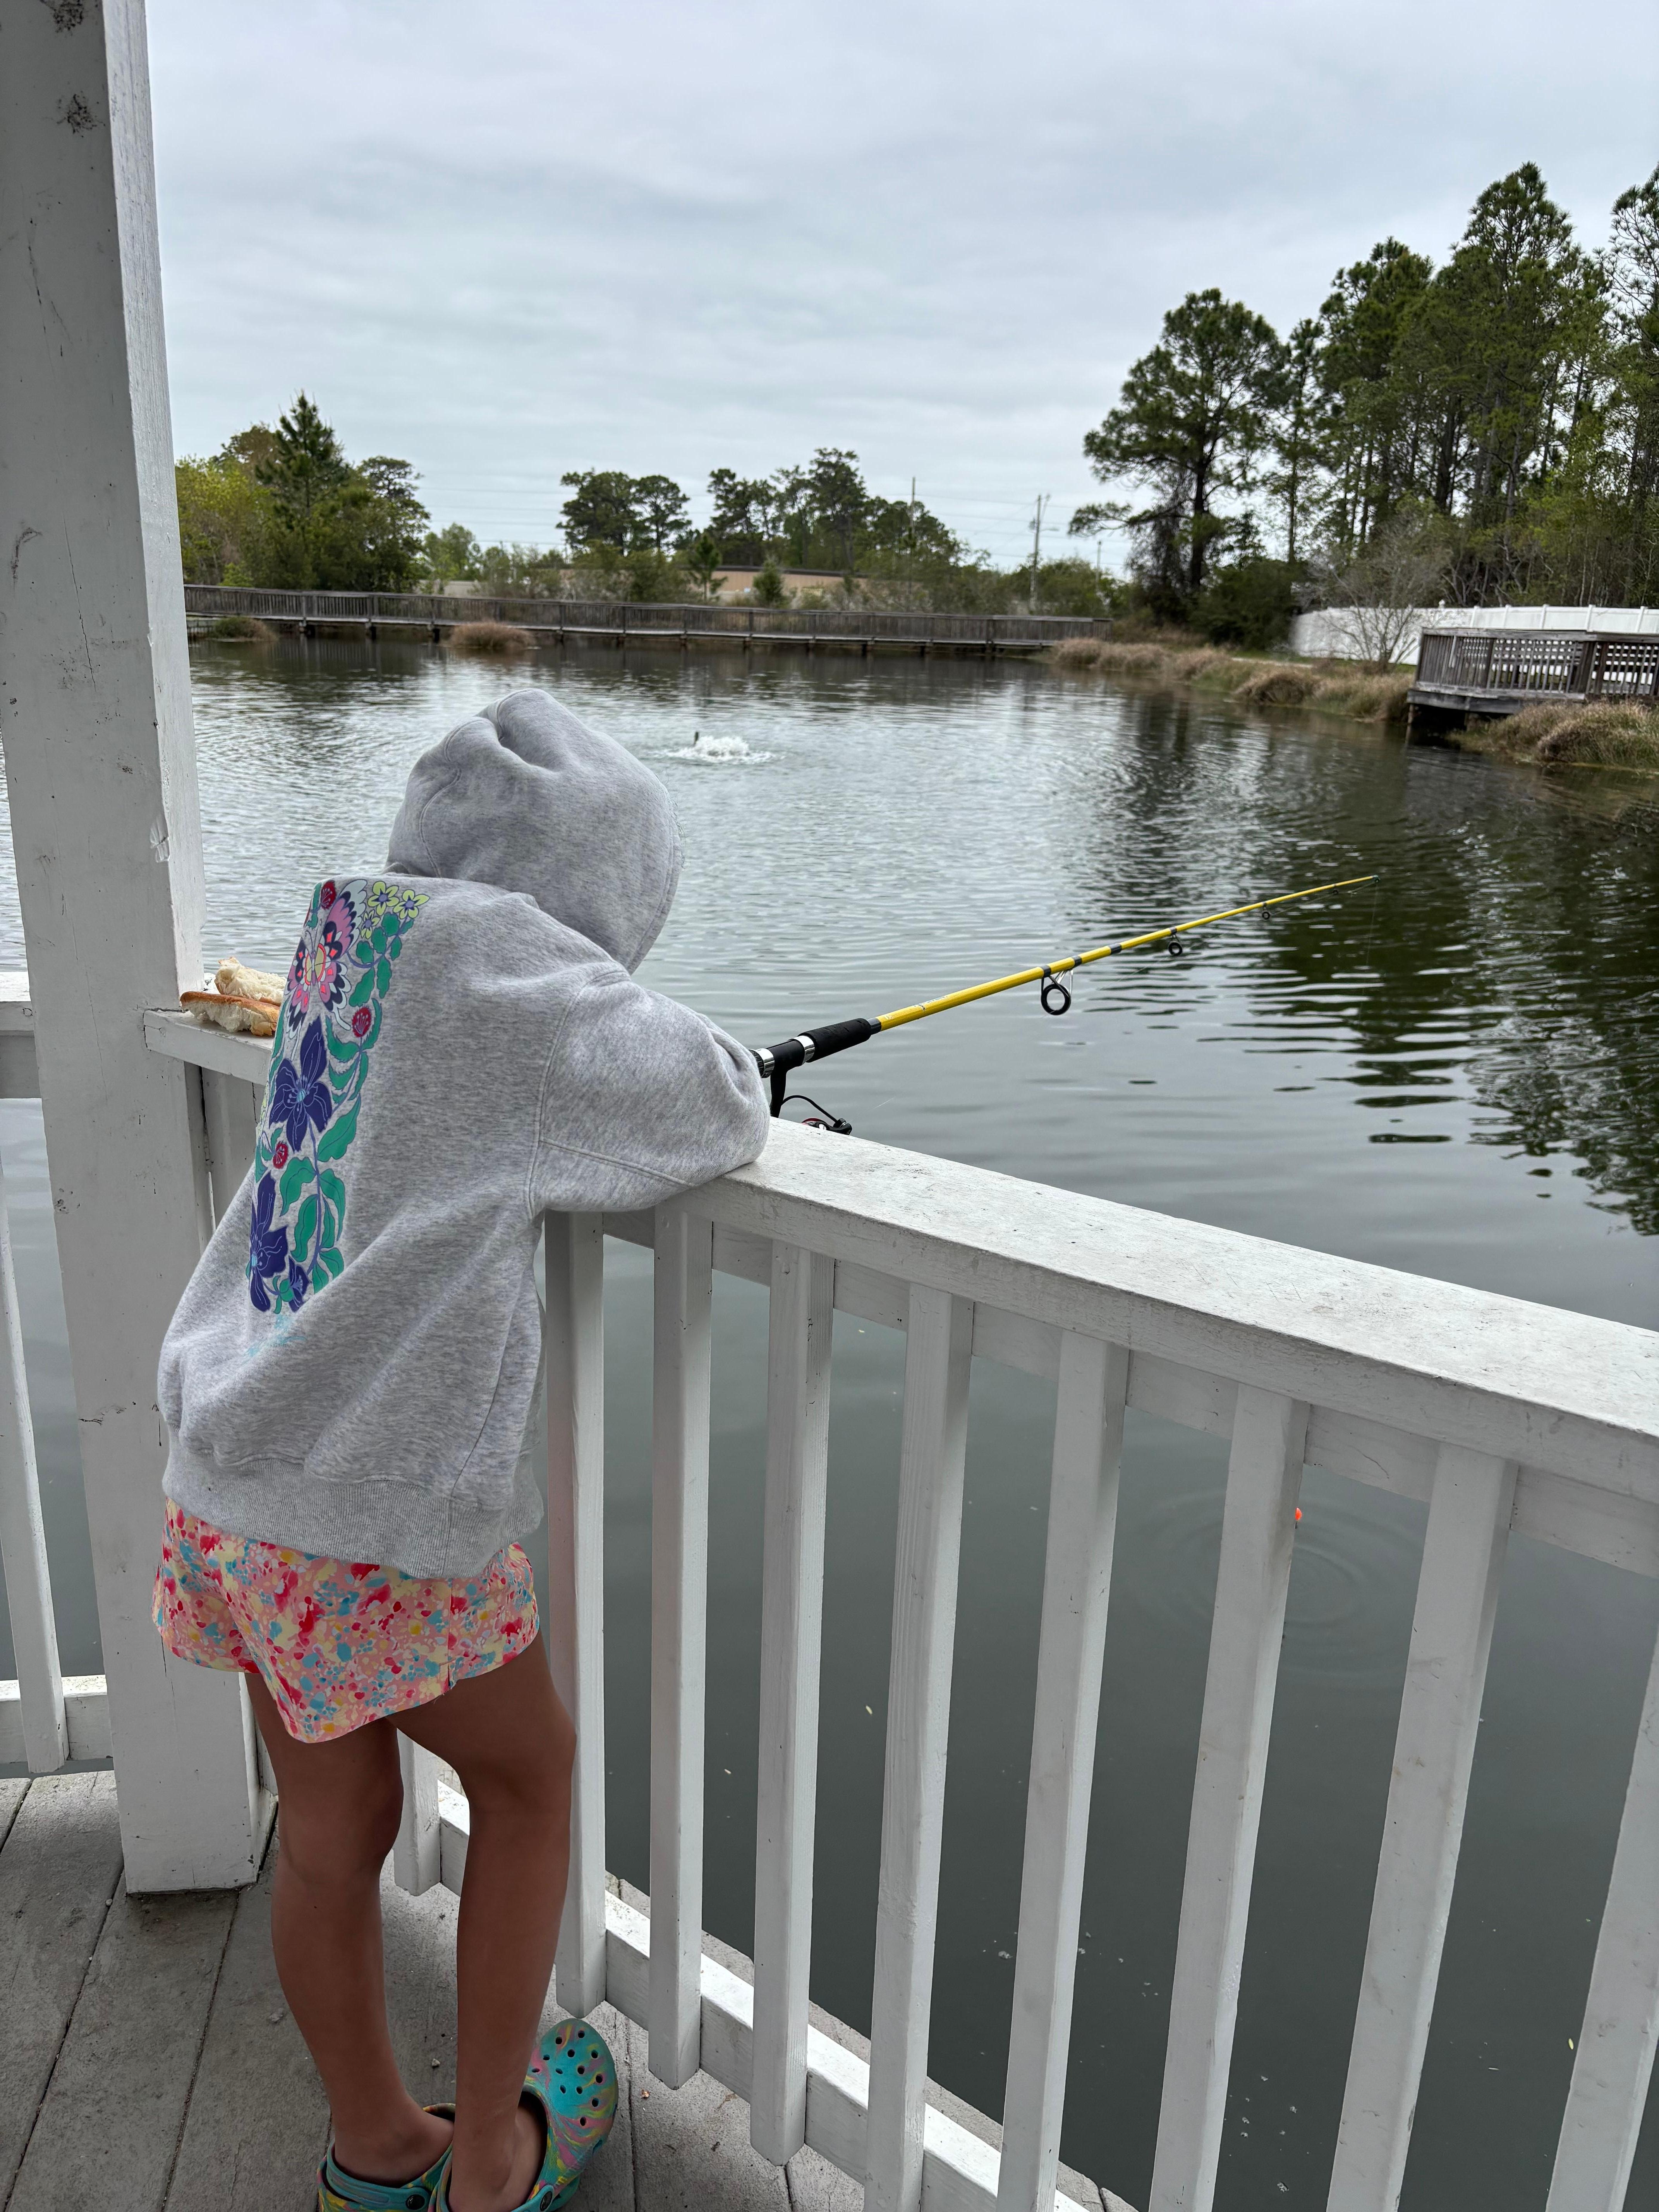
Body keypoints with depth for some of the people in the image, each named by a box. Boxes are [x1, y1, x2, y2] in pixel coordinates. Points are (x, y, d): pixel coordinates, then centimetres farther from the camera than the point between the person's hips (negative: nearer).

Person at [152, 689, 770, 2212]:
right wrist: (725, 1083, 9)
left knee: (329, 1839, 22)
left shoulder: (346, 931, 7)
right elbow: (708, 1106, -12)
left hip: (231, 1482, 7)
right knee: (527, 1777, 18)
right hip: (372, 1514, -7)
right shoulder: (484, 950, -17)